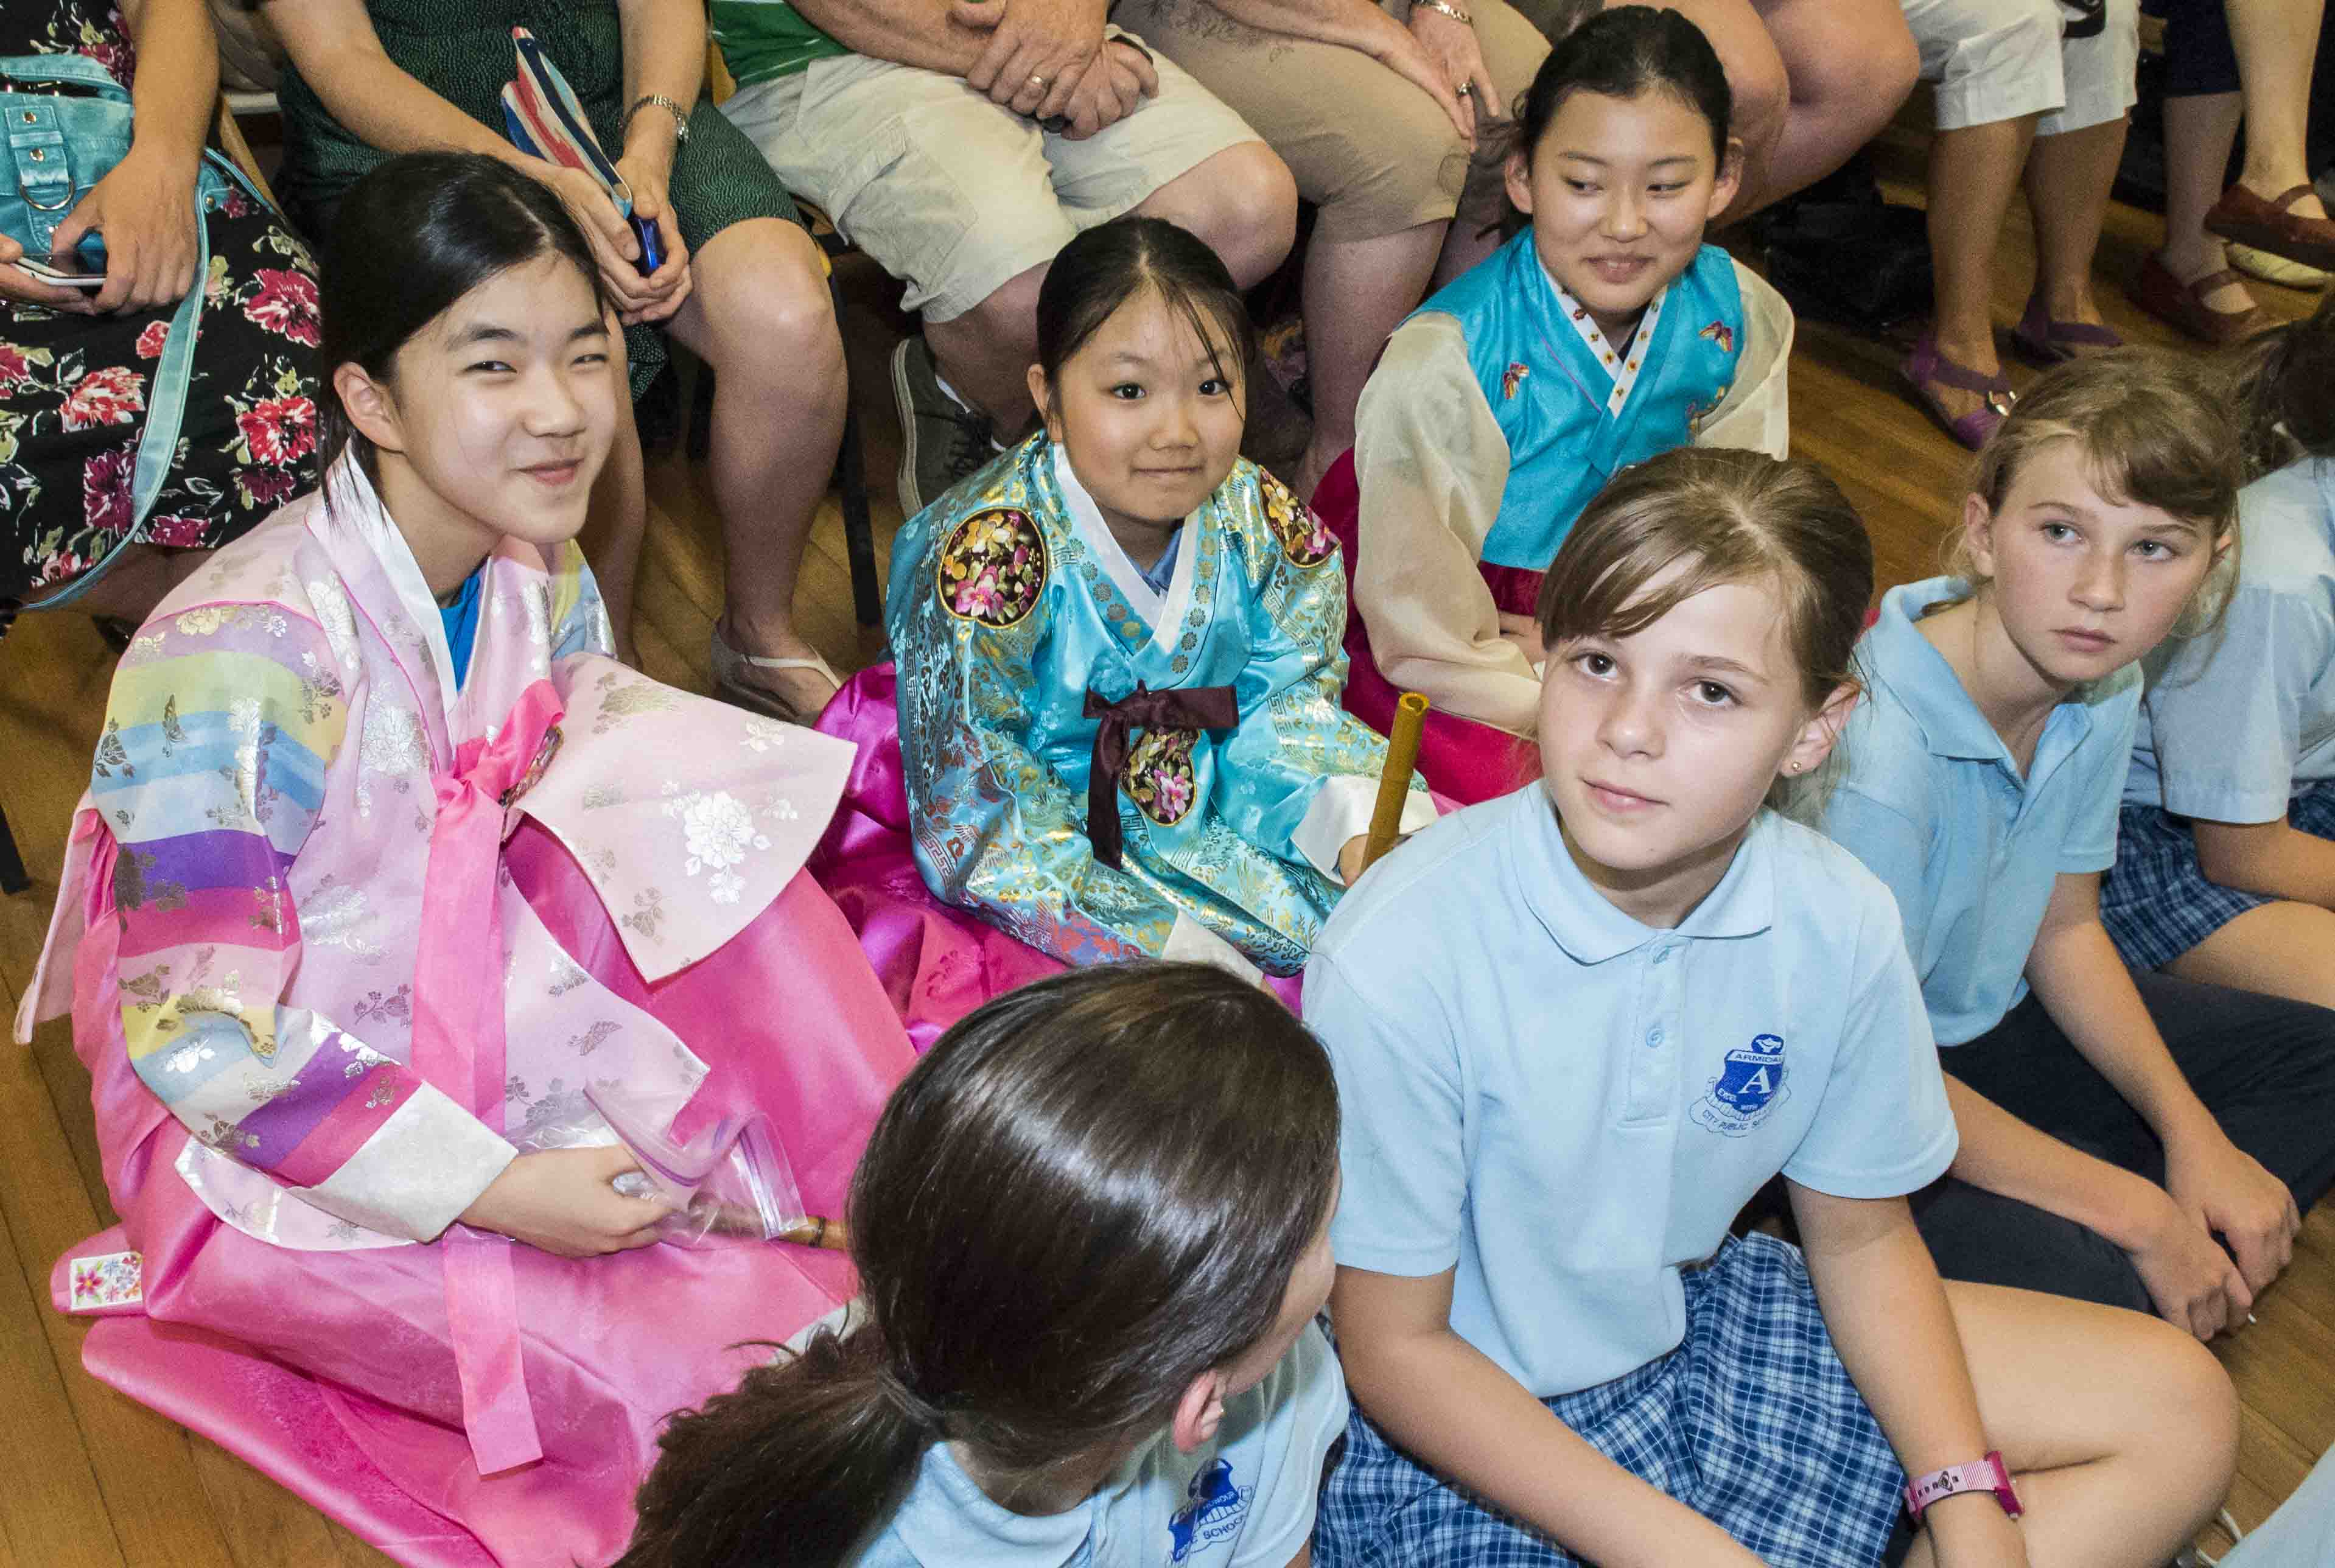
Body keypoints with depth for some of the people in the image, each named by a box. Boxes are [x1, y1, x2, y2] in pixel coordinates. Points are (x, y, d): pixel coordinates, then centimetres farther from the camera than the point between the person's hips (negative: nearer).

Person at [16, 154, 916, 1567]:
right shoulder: (232, 660, -28)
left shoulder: (542, 580, -6)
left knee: (691, 783, -16)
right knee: (665, 1359, -31)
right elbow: (201, 1037, -24)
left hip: (485, 1012, 8)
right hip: (265, 1123, -7)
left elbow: (616, 814, 8)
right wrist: (497, 1191, -25)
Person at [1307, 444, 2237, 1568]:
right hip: (1458, 1426, -6)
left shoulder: (1839, 924, -14)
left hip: (1689, 1323, 6)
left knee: (2178, 1411, 4)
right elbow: (1394, 1346, -18)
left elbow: (1858, 1231, 4)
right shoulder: (1396, 959, -29)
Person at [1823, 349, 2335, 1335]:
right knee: (2083, 1290, -31)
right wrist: (2135, 1214, -18)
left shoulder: (2102, 691, -8)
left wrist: (2192, 1134, -3)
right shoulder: (1877, 748, -33)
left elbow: (2064, 928, 8)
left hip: (1989, 1023, 9)